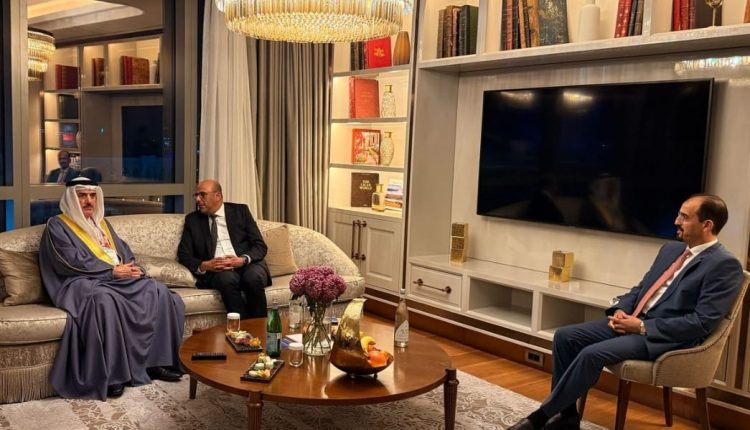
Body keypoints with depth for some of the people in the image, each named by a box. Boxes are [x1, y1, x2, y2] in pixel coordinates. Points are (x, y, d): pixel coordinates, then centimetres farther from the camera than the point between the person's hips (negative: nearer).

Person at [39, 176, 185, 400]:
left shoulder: (102, 223, 24)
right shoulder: (57, 226, 3)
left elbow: (124, 251, 20)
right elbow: (73, 262, -10)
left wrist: (131, 267, -4)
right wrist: (113, 271, -15)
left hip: (120, 277, 7)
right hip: (83, 282, -6)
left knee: (159, 291, -17)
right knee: (105, 300, -41)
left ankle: (156, 361, -15)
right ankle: (110, 374, -35)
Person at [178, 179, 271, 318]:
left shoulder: (240, 211, 11)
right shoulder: (192, 219, 15)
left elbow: (260, 246, 4)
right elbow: (183, 254, 8)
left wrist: (243, 260, -16)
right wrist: (204, 265, -13)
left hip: (247, 265, 0)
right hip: (216, 270, 0)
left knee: (254, 277, -34)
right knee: (227, 278, -35)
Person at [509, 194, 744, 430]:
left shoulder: (725, 265, -10)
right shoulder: (671, 249, 16)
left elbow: (702, 322, -17)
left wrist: (643, 327, -18)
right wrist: (621, 310, 0)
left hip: (667, 337, -8)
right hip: (633, 319, 9)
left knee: (592, 354, -28)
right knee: (565, 336, -7)